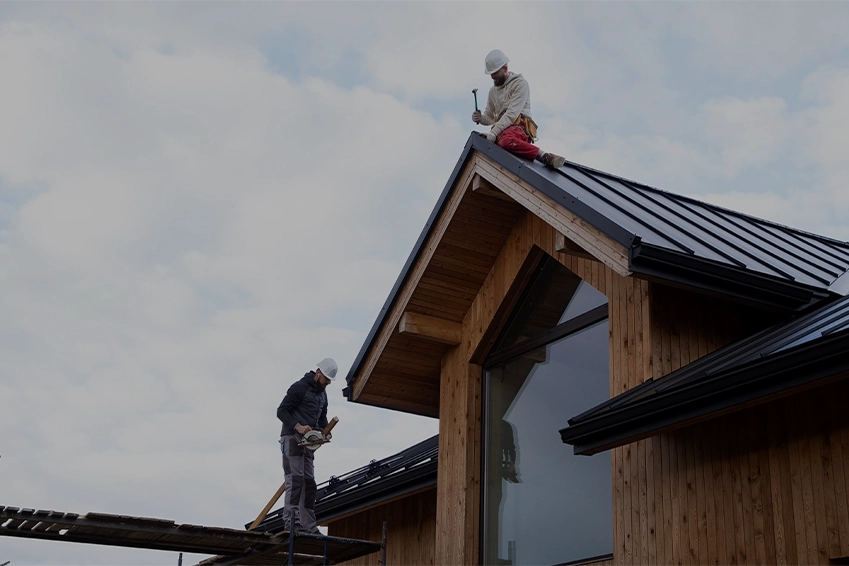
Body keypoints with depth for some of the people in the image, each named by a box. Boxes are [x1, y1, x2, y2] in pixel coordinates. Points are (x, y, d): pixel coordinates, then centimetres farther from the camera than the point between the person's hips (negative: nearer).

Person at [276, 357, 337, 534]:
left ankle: (308, 526, 7)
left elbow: (322, 418, 26)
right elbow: (281, 411, -11)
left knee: (309, 483, 6)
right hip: (292, 439, -9)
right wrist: (297, 426, -24)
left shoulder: (322, 394, 19)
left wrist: (325, 432, 4)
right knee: (295, 479, -16)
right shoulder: (300, 387, -7)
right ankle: (290, 522, -18)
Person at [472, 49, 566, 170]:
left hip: (520, 126, -7)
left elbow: (512, 113, -9)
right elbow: (489, 116, 30)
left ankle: (544, 156, -41)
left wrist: (494, 132, -19)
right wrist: (480, 118, 3)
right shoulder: (493, 91, 28)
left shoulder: (520, 83, 3)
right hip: (502, 130, 7)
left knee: (507, 140, -44)